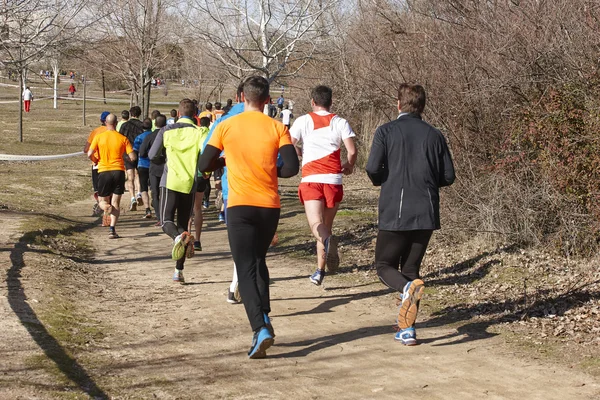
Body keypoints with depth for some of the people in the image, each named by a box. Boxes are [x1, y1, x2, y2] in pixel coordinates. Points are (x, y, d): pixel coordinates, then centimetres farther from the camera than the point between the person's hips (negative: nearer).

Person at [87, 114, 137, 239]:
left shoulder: (99, 137, -1)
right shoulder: (123, 138, 0)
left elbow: (90, 154, -8)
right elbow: (132, 157, -4)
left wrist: (96, 161, 13)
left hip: (104, 171, 0)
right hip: (118, 171, 0)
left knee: (103, 201, 14)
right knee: (115, 203, 6)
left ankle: (106, 207, -23)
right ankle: (112, 229, -8)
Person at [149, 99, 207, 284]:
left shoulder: (166, 131, 3)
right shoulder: (199, 132, -1)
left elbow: (152, 155, 10)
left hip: (170, 182, -1)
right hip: (190, 185, 1)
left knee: (167, 222, 0)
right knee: (183, 224, 11)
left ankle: (179, 237, -37)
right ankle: (179, 270, 9)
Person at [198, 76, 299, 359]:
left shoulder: (226, 127, 0)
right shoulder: (277, 128, 0)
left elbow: (204, 165, 2)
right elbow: (291, 167, -8)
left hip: (240, 206, -2)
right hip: (270, 207, 2)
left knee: (246, 268, -3)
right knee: (259, 262, 22)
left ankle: (261, 328, -19)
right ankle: (264, 319, 17)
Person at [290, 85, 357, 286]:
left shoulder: (303, 121, 5)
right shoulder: (340, 122, 7)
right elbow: (352, 151, -2)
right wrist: (349, 166, 19)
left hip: (310, 179, -2)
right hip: (333, 179, 2)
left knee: (316, 224, -13)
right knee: (327, 225, 14)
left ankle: (328, 240, -46)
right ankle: (320, 271, 16)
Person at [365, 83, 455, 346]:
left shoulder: (386, 131, -3)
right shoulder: (434, 135, 7)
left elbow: (373, 168, -13)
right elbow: (448, 176, 6)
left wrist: (382, 181, 10)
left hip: (394, 213, -3)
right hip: (426, 215, 3)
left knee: (385, 266, 10)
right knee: (411, 268, 14)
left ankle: (408, 288, -24)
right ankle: (407, 329, 8)